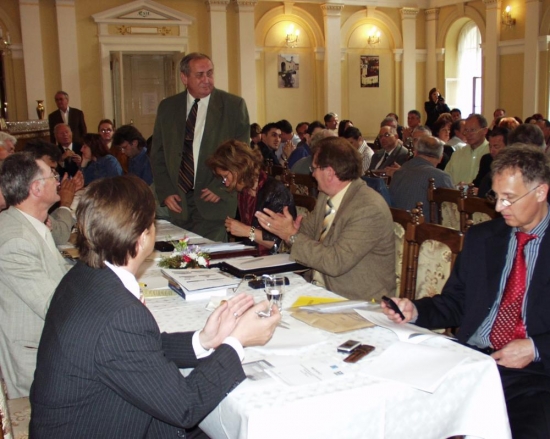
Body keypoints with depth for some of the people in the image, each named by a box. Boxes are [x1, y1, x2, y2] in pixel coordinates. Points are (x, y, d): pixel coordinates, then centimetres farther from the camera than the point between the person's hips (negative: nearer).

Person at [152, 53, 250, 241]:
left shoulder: (234, 105, -1)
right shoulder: (167, 107, 8)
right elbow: (157, 154, 12)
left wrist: (221, 187, -9)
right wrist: (165, 191, 1)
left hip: (215, 200, -3)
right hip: (178, 201, 3)